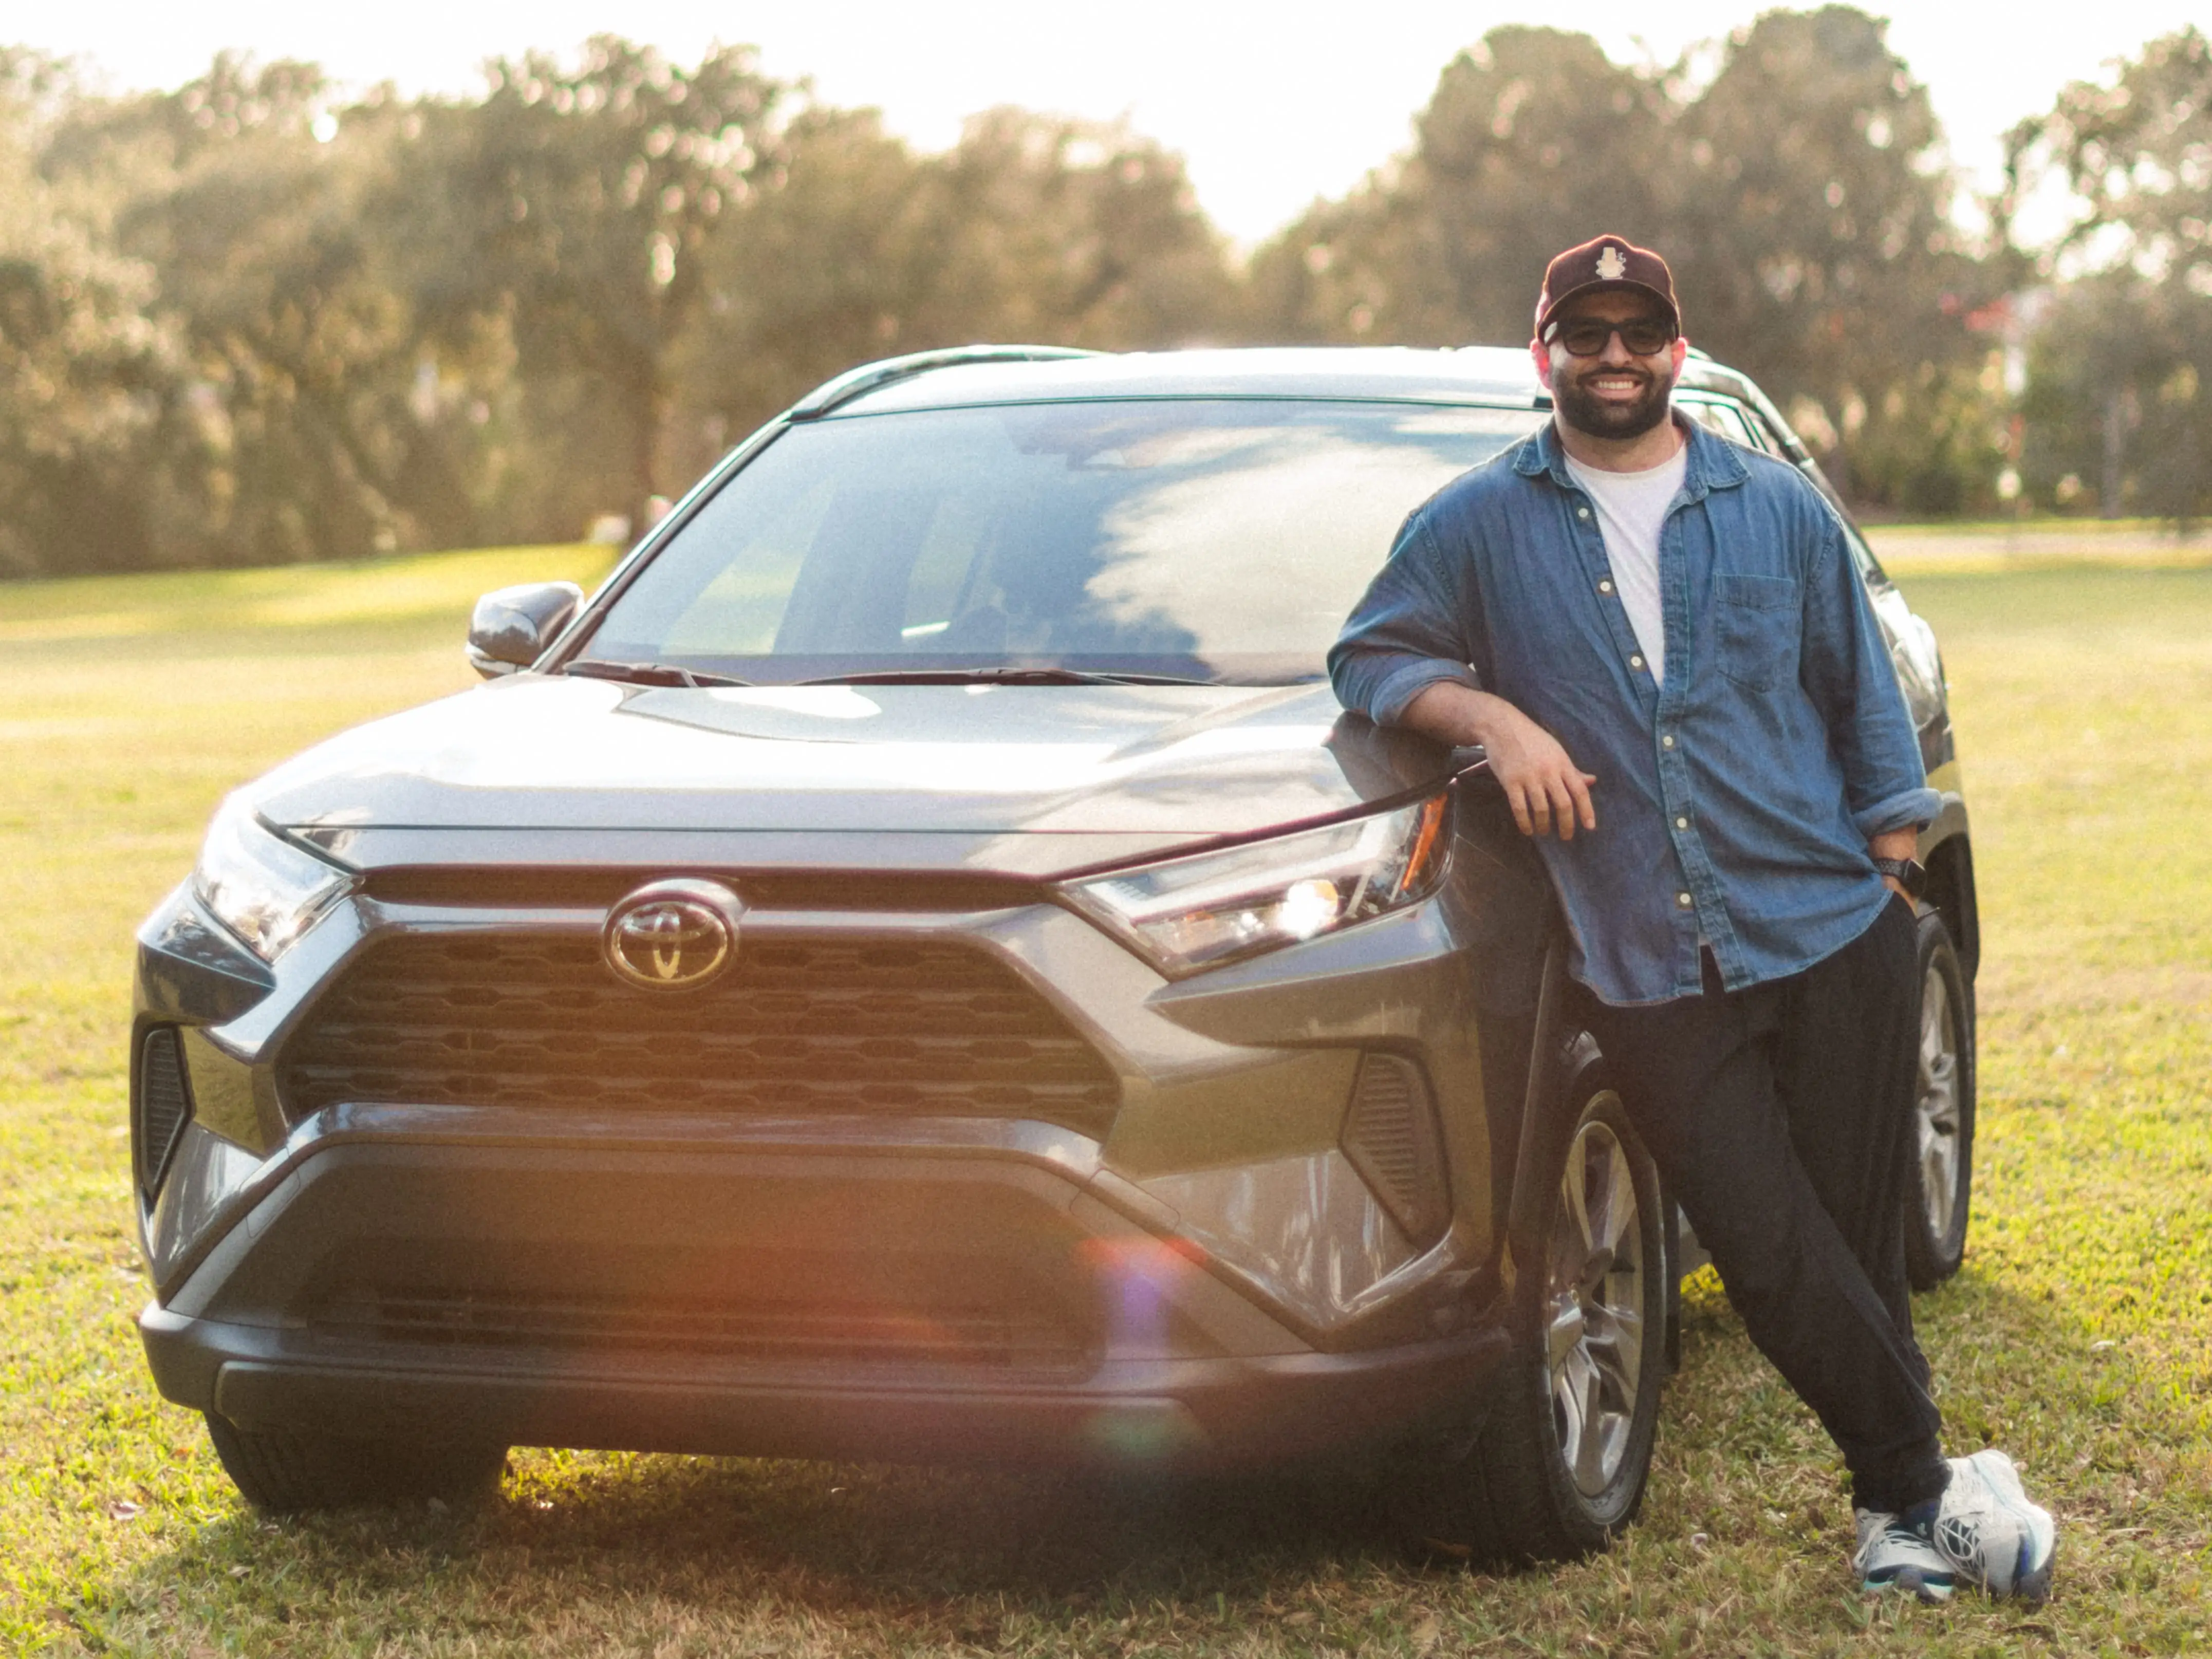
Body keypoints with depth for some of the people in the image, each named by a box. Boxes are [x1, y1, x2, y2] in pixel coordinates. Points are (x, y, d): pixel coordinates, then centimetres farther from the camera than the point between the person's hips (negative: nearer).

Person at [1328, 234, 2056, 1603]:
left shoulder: (1779, 509, 10)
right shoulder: (1478, 527, 6)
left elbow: (1863, 695, 15)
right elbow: (1370, 659, 7)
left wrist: (1892, 855, 8)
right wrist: (1491, 716, -10)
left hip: (1835, 938, 1)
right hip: (1649, 975, -1)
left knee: (1856, 1236, 2)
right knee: (1773, 1257, -5)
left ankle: (1895, 1507, 17)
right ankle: (1929, 1488, 9)